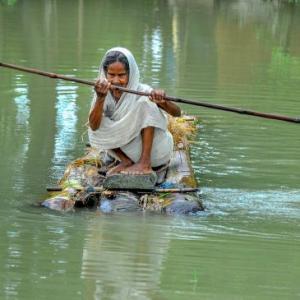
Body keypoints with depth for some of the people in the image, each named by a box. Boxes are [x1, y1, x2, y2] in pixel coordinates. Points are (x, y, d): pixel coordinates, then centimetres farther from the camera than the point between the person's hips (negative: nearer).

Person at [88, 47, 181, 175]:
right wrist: (100, 98, -41)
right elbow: (94, 127, -27)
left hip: (155, 149, -3)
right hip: (133, 152, 3)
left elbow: (177, 113, -24)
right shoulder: (104, 94, -11)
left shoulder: (141, 91, -18)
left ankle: (145, 164, -25)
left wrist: (163, 102, -47)